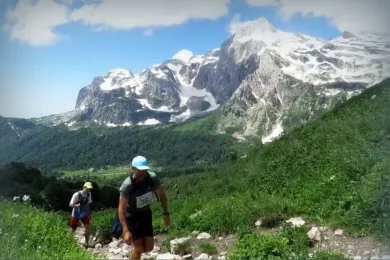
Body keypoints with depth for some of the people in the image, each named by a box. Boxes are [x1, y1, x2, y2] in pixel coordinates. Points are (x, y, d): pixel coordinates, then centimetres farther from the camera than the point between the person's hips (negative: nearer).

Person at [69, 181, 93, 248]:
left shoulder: (89, 194, -8)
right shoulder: (77, 194, -22)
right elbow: (70, 204, -19)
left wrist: (89, 214, 9)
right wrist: (76, 205, -40)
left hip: (84, 214, 3)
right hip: (76, 214, -3)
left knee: (87, 227, -12)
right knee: (73, 230, 8)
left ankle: (86, 243, 0)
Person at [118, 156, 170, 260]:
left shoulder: (152, 178, -19)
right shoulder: (127, 185, -30)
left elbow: (161, 194, -2)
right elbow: (121, 209, -30)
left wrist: (166, 213, -2)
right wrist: (126, 231, -37)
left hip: (145, 213, 4)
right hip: (131, 215, -4)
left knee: (149, 247, 1)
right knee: (139, 248, -9)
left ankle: (134, 248, 33)